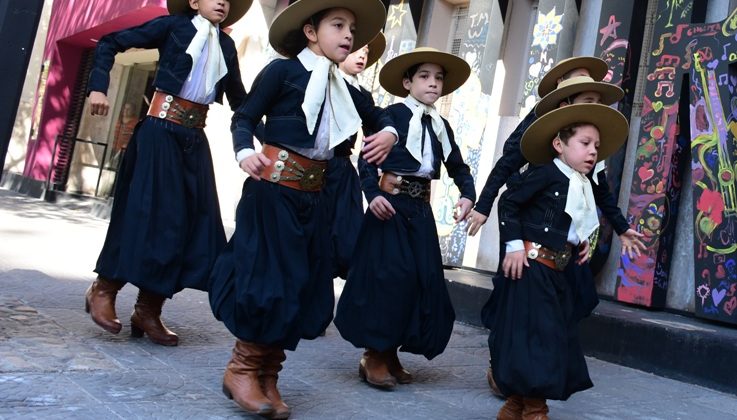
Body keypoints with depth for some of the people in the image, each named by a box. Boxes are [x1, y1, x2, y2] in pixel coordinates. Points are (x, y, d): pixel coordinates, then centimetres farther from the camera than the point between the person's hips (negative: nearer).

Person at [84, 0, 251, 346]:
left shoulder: (226, 46, 14)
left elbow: (239, 99, 20)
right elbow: (109, 43, 1)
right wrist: (98, 87, -11)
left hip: (195, 139, 6)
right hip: (161, 132, -5)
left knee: (194, 220, 1)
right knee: (150, 212, -8)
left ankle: (148, 311, 11)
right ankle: (103, 289, 12)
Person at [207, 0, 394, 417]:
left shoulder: (344, 89, 15)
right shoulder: (282, 70, -3)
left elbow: (378, 116, 28)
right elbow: (245, 117, -3)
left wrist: (388, 132, 6)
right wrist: (246, 153, -22)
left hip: (311, 196, 7)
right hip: (273, 189, -7)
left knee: (306, 287, 7)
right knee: (270, 279, -7)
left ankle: (266, 377, 20)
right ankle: (242, 369, 12)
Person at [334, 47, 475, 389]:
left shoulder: (441, 126, 16)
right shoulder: (392, 115, -4)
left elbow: (457, 166, 19)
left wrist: (467, 195, 2)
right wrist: (373, 193, -23)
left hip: (421, 208, 7)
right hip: (391, 203, -7)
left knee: (425, 279, 4)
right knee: (390, 275, -12)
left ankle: (390, 353, 17)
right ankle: (374, 355, 2)